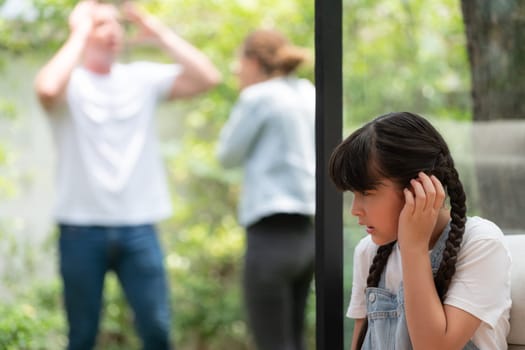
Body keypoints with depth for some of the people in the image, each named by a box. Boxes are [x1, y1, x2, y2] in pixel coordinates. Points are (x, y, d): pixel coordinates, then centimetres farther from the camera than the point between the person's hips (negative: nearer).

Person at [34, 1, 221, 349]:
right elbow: (46, 89, -26)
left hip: (139, 228, 3)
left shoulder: (144, 77, 9)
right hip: (82, 228, -2)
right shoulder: (69, 81, -1)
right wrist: (78, 34, -14)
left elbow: (207, 78, -3)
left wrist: (159, 32, -3)